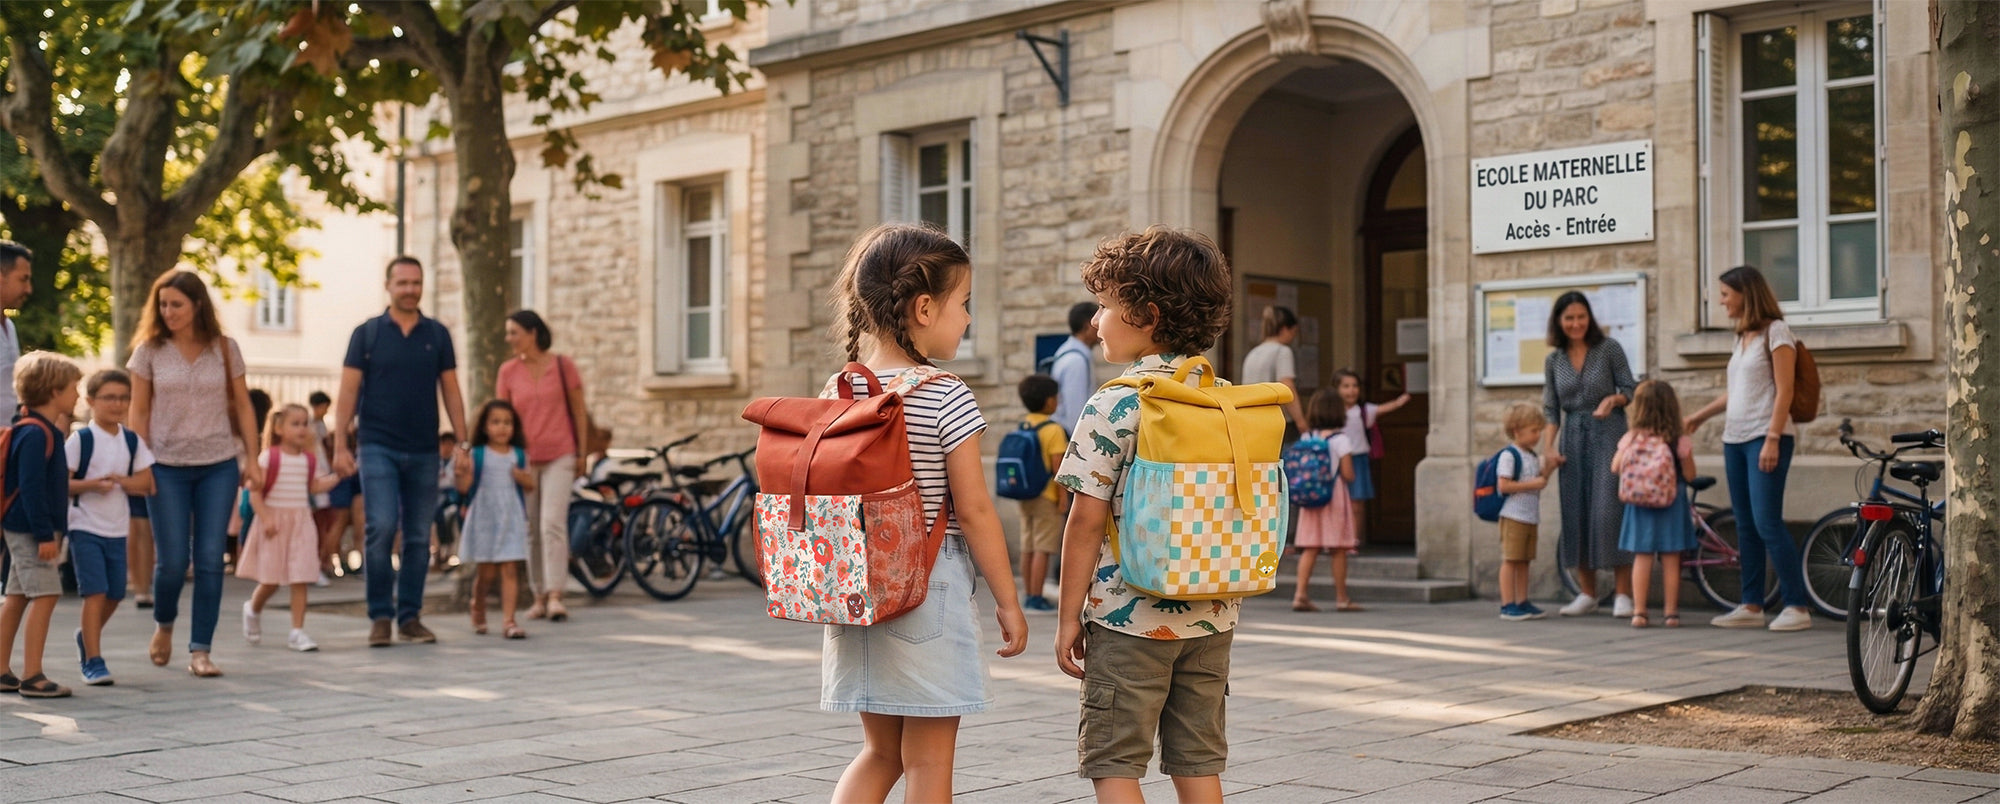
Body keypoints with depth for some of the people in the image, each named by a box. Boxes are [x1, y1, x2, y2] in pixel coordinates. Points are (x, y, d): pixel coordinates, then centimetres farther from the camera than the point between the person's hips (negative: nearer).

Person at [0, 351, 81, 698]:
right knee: (45, 596, -12)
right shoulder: (35, 434, -17)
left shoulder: (45, 431, 14)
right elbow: (31, 487, -22)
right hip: (29, 529, -11)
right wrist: (45, 534, -24)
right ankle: (32, 677, -11)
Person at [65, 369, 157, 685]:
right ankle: (93, 662, -7)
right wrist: (92, 484, -25)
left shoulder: (133, 441, 7)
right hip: (86, 528, -5)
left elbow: (146, 483, 2)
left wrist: (118, 480, -15)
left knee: (114, 594, 11)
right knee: (95, 592, -11)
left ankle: (88, 636, 38)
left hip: (118, 530, 5)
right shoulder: (80, 439, -7)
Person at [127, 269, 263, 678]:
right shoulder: (149, 351, 1)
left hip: (218, 465, 1)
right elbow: (139, 413, 3)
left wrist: (252, 458, 2)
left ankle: (200, 651, 5)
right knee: (172, 560, -1)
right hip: (167, 467, -1)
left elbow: (242, 406, 7)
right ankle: (163, 625, 30)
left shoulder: (225, 349, 3)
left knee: (210, 561, -2)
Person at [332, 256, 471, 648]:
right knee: (381, 528, -13)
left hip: (424, 452, 3)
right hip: (379, 447, -2)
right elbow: (349, 390, 1)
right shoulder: (367, 333, 2)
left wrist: (462, 442, 1)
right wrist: (340, 444, -6)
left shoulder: (437, 335, 7)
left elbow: (451, 391, 8)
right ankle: (380, 615, -1)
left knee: (419, 537, 5)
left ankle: (410, 616, 14)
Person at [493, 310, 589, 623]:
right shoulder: (508, 371, 3)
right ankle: (540, 597, 16)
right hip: (524, 458, 3)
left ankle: (555, 596, -17)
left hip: (559, 456, -3)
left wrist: (582, 453, 4)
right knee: (531, 530, 7)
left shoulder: (563, 365, -1)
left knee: (552, 524, -15)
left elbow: (579, 411, 4)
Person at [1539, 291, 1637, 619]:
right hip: (1573, 438, 4)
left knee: (1609, 511, -12)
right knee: (1575, 514, 3)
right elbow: (1551, 410, 9)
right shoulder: (1553, 361, 8)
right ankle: (1587, 593, 12)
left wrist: (1613, 399, -20)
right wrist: (1548, 447, -3)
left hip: (1608, 434, -4)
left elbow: (1630, 388, 0)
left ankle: (1622, 593, -7)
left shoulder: (1609, 349, -1)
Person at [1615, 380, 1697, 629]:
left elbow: (1615, 467, 3)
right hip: (1672, 505, -1)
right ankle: (1671, 612, 8)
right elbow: (1689, 474, -4)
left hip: (1639, 504, 1)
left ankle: (1639, 612, 4)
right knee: (1671, 561, 6)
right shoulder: (1679, 441, -9)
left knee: (1642, 559, 7)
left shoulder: (1631, 438, -5)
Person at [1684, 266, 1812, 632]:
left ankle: (1798, 605, -8)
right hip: (1735, 438, 8)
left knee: (1767, 522, -12)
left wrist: (1772, 439, -19)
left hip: (1764, 437, -8)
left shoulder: (1776, 332, -6)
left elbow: (1784, 391, -12)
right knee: (1745, 525, 7)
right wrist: (1698, 417, 31)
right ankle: (1752, 606, 11)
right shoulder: (1742, 337, 17)